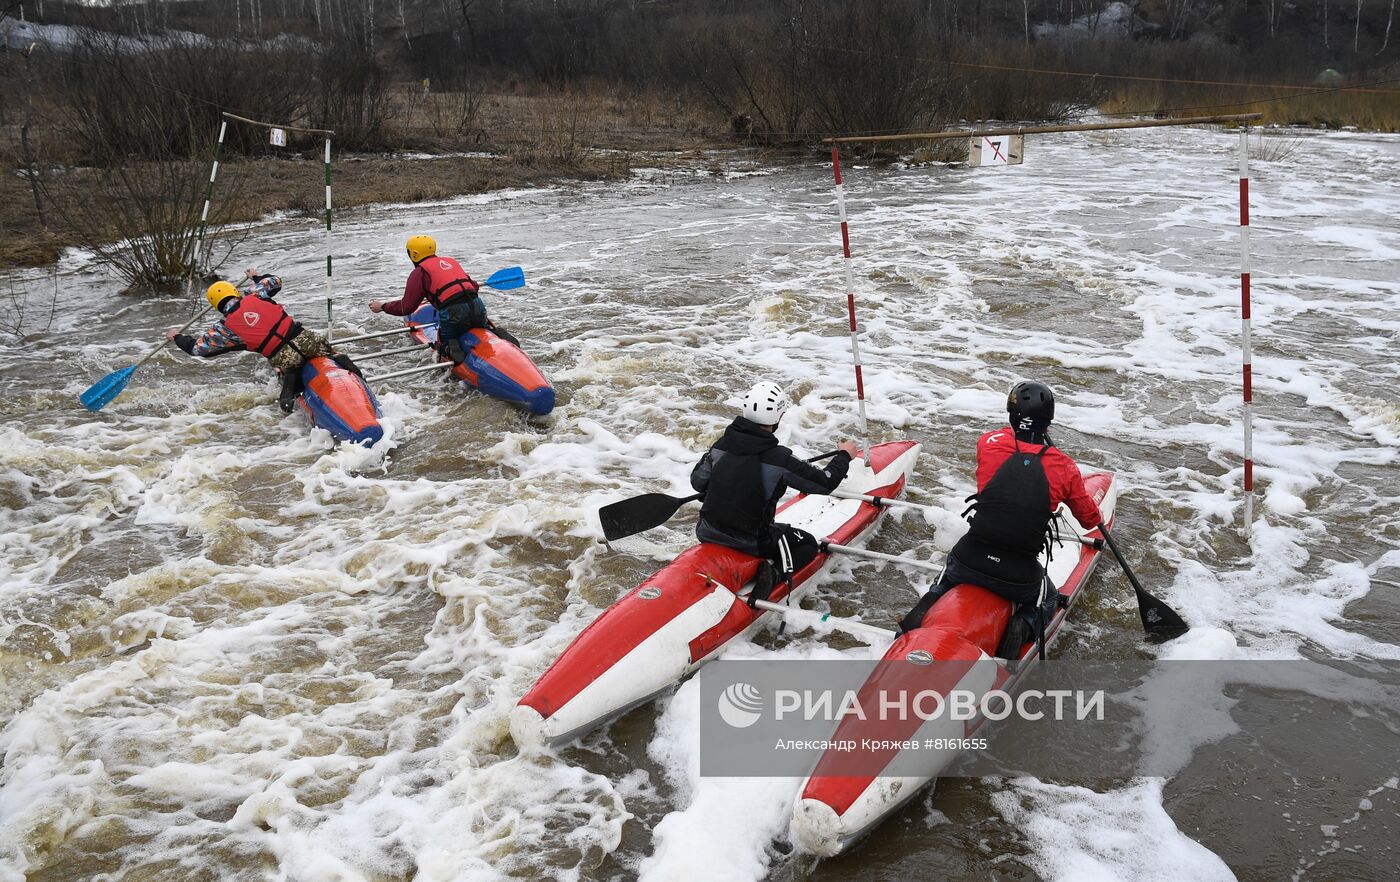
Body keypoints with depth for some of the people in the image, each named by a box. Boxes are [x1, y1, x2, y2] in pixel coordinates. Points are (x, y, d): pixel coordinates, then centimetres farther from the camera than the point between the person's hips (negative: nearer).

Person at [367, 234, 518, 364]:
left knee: (443, 345, 21)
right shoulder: (451, 261, 25)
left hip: (453, 313, -4)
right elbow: (475, 286, 27)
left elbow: (406, 307, 4)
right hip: (477, 306, 4)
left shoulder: (419, 273, 7)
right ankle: (497, 334, -3)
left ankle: (451, 348, -14)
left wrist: (383, 306, 19)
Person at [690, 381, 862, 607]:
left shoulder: (723, 443, -6)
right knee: (809, 545, 15)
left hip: (708, 533, 6)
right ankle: (772, 573, -10)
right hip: (750, 541, -6)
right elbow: (825, 482, -11)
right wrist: (844, 456, 8)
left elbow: (697, 481, 6)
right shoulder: (778, 458, -21)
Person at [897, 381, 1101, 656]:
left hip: (968, 559, 1)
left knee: (947, 578, 35)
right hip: (1019, 576, -1)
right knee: (1047, 601, 31)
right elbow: (1089, 518, 12)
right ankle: (1023, 626, 0)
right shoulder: (1064, 467, -4)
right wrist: (1097, 516, 33)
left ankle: (926, 606, 5)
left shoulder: (989, 444, -4)